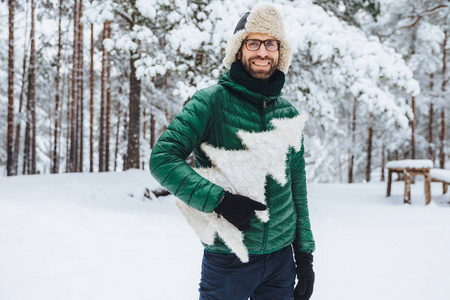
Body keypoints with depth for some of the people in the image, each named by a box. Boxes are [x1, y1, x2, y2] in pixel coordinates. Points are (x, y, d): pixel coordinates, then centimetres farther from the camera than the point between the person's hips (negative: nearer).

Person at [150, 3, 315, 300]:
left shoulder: (288, 112, 6)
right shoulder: (212, 101, -9)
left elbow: (297, 187, 11)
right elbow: (162, 157, -15)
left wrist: (305, 253, 10)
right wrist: (219, 200, -23)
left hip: (281, 256, 4)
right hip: (228, 259, -4)